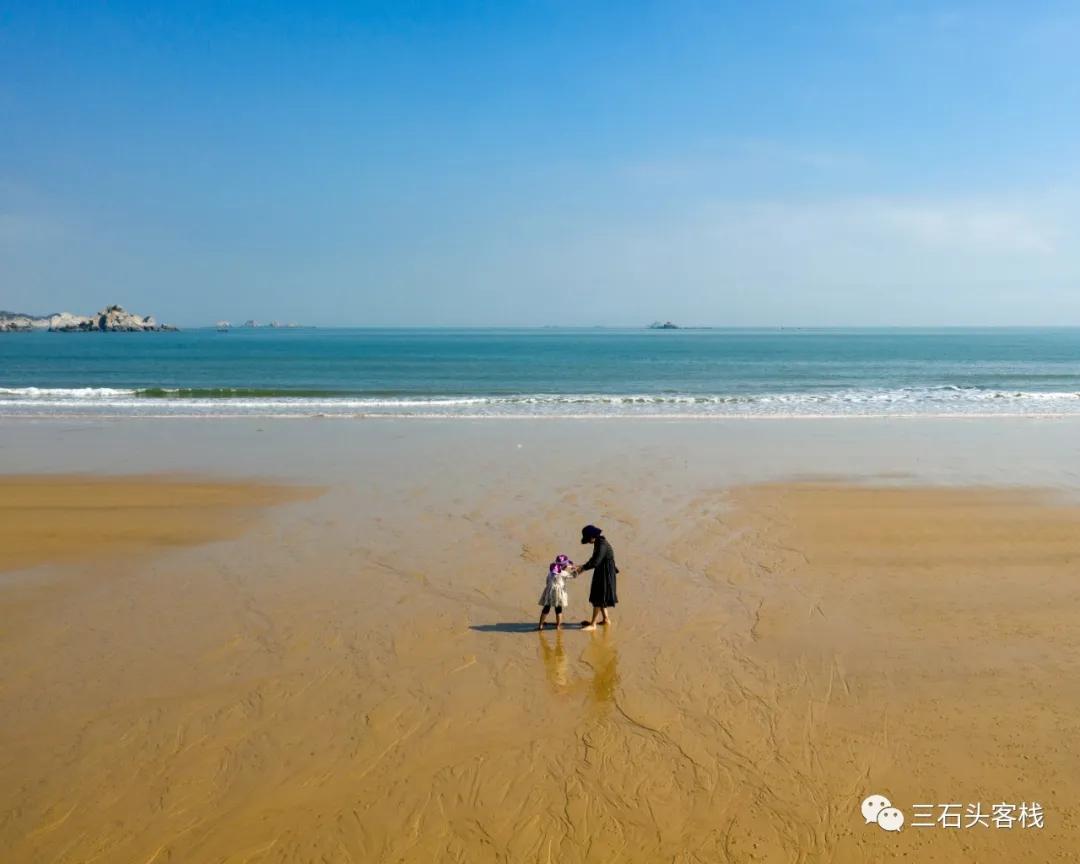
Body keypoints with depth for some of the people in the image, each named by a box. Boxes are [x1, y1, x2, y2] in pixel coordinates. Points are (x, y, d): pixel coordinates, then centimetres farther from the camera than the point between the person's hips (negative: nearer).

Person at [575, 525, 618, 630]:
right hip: (600, 573, 10)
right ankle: (606, 619, 30)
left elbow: (595, 562, -29)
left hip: (605, 574, -10)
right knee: (600, 597, 18)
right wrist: (583, 566, 7)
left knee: (598, 599, -4)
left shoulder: (602, 545, -24)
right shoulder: (598, 543, 7)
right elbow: (594, 558, 16)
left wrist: (583, 568, -18)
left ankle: (593, 624, 1)